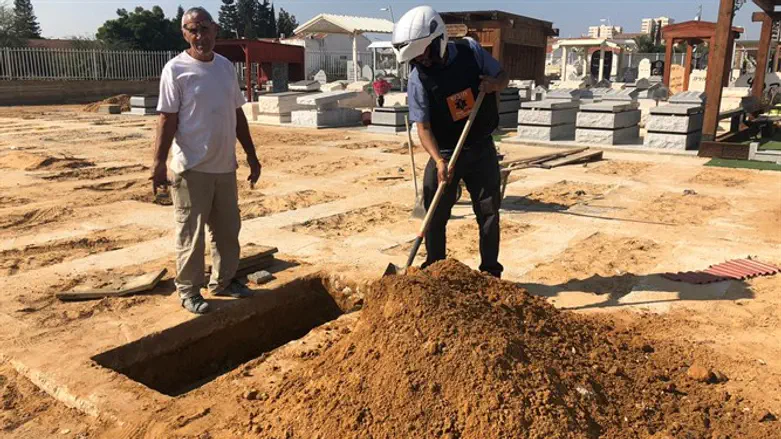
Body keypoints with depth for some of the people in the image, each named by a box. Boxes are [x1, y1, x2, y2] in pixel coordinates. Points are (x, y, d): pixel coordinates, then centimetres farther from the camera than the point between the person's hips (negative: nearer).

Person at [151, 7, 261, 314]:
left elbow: (238, 115, 14)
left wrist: (251, 156, 14)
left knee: (227, 230, 16)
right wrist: (159, 162, -19)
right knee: (191, 234, 2)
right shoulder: (176, 69, -9)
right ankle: (188, 291, 17)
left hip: (225, 166, 6)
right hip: (192, 169, -6)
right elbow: (167, 120, -13)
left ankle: (223, 281, 32)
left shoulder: (226, 67, 9)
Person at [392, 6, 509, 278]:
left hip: (481, 149, 2)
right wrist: (439, 161, -30)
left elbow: (503, 78, 5)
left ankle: (491, 271, 22)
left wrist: (494, 84, -19)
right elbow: (423, 127, -16)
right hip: (445, 153, -1)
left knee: (488, 212, 7)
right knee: (435, 216, 2)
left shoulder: (471, 51, -9)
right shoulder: (418, 79, -15)